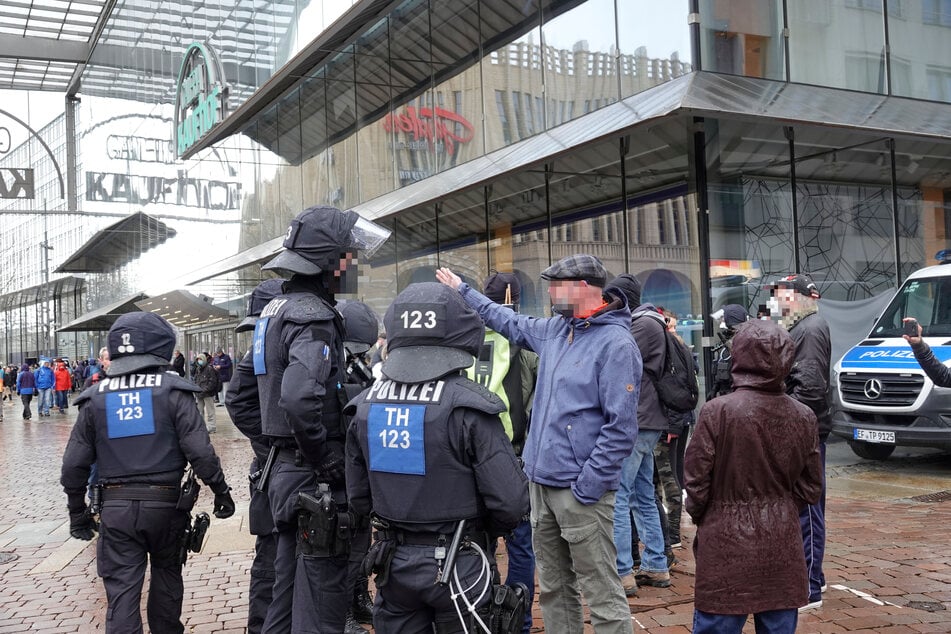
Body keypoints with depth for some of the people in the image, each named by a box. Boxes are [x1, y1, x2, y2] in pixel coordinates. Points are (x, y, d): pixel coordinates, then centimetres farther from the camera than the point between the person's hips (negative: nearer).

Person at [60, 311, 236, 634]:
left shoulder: (95, 397, 3)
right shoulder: (173, 391, -7)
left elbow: (74, 465, 4)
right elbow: (200, 453, -12)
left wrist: (77, 512, 15)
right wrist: (221, 492, 0)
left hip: (115, 507, 1)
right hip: (165, 504, -1)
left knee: (121, 589, 5)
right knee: (167, 574, 20)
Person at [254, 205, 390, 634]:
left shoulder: (276, 309, 14)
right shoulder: (314, 317, -18)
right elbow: (300, 398, -34)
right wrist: (324, 464, -22)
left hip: (285, 467, 10)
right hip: (315, 482, -10)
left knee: (287, 590, 21)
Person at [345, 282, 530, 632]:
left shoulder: (366, 405, -3)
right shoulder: (467, 406, -19)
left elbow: (359, 497, 5)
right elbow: (511, 502, -19)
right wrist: (478, 527, 2)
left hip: (393, 564, 4)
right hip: (456, 566, -4)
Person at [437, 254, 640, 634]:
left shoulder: (615, 343, -14)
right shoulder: (555, 329, 10)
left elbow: (621, 428, -18)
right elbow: (512, 323, 30)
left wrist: (587, 486, -19)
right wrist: (463, 291, 33)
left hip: (580, 490, -8)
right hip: (541, 482, 8)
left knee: (603, 595, -2)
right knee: (553, 588, 18)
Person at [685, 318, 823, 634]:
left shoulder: (717, 411, -15)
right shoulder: (803, 416, 0)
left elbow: (697, 481, -9)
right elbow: (810, 489, 7)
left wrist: (699, 517, 10)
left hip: (727, 547, -4)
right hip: (783, 548, 4)